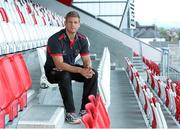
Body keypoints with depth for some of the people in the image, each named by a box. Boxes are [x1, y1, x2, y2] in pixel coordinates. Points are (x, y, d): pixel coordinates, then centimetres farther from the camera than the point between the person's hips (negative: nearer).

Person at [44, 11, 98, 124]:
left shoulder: (82, 39, -6)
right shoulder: (56, 39, -25)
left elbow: (87, 60, -3)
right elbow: (59, 64, -31)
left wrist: (88, 68, -28)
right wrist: (80, 70, -40)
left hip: (71, 68, 6)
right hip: (53, 71, -6)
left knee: (93, 74, -16)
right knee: (65, 76, -39)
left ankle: (85, 110, -10)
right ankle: (70, 113, -27)